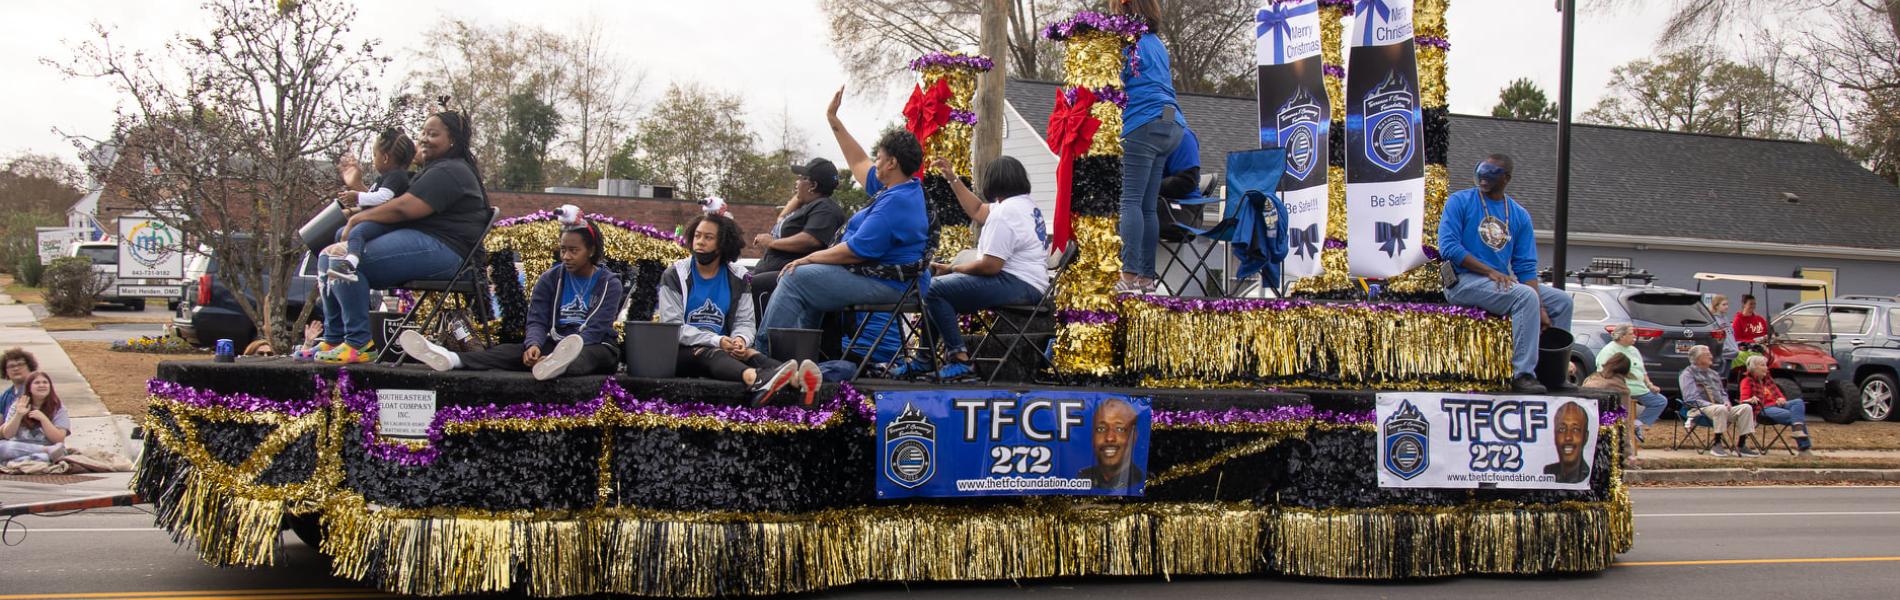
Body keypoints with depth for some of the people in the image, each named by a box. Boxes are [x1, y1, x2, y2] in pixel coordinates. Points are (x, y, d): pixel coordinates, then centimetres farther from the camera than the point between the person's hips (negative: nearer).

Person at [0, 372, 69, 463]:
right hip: (20, 449, 4)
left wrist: (43, 418, -16)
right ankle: (48, 450, -26)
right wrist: (18, 415, -14)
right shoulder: (18, 406, 9)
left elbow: (59, 439, -7)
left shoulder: (58, 408, 3)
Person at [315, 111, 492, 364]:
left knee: (344, 260, -25)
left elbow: (403, 208, -19)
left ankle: (359, 345, -23)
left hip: (438, 248, -12)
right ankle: (333, 340, 4)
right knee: (328, 258, 7)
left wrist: (359, 217, -7)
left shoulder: (449, 172, -8)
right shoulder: (437, 170, 29)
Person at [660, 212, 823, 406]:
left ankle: (796, 378, -64)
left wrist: (740, 339, -17)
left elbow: (744, 322, 10)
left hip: (722, 348, 3)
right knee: (710, 354, -37)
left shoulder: (738, 277, 11)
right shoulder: (675, 275, 2)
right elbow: (672, 325, -7)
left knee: (750, 354, -31)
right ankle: (754, 378, -72)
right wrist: (716, 341, -20)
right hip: (684, 351, -3)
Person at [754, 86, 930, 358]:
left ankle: (764, 351, -8)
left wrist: (808, 259, -14)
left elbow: (855, 251, -25)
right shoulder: (907, 189, 9)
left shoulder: (894, 203, -24)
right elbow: (859, 163, 24)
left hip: (882, 283, -11)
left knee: (795, 278, -12)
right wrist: (833, 121, 26)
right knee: (807, 277, 27)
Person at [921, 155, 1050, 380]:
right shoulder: (1025, 204, 16)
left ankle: (960, 360, -20)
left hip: (1018, 286, -11)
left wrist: (953, 269, -7)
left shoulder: (1005, 213, -17)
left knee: (935, 290, -20)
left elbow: (990, 265, -21)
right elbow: (978, 211, 29)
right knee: (941, 286, 19)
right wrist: (953, 179, 31)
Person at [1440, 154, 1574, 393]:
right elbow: (1448, 246, -13)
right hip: (1464, 282, -7)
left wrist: (1539, 309, -8)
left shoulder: (1519, 215, 13)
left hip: (1502, 282, 7)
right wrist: (1490, 272, -19)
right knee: (1526, 296, -29)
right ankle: (1522, 374, -29)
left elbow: (1526, 266, 7)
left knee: (1561, 301, 0)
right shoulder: (1460, 201, -1)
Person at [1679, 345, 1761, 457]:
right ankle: (1716, 443, -27)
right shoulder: (1688, 375, 1)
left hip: (1720, 408, 7)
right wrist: (1711, 405, -20)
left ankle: (1741, 445, -17)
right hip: (1700, 410, -7)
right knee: (1720, 409, -39)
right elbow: (1691, 399, -11)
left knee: (1746, 408, -15)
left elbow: (1723, 393, 28)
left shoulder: (1714, 374, 25)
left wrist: (1726, 402, 3)